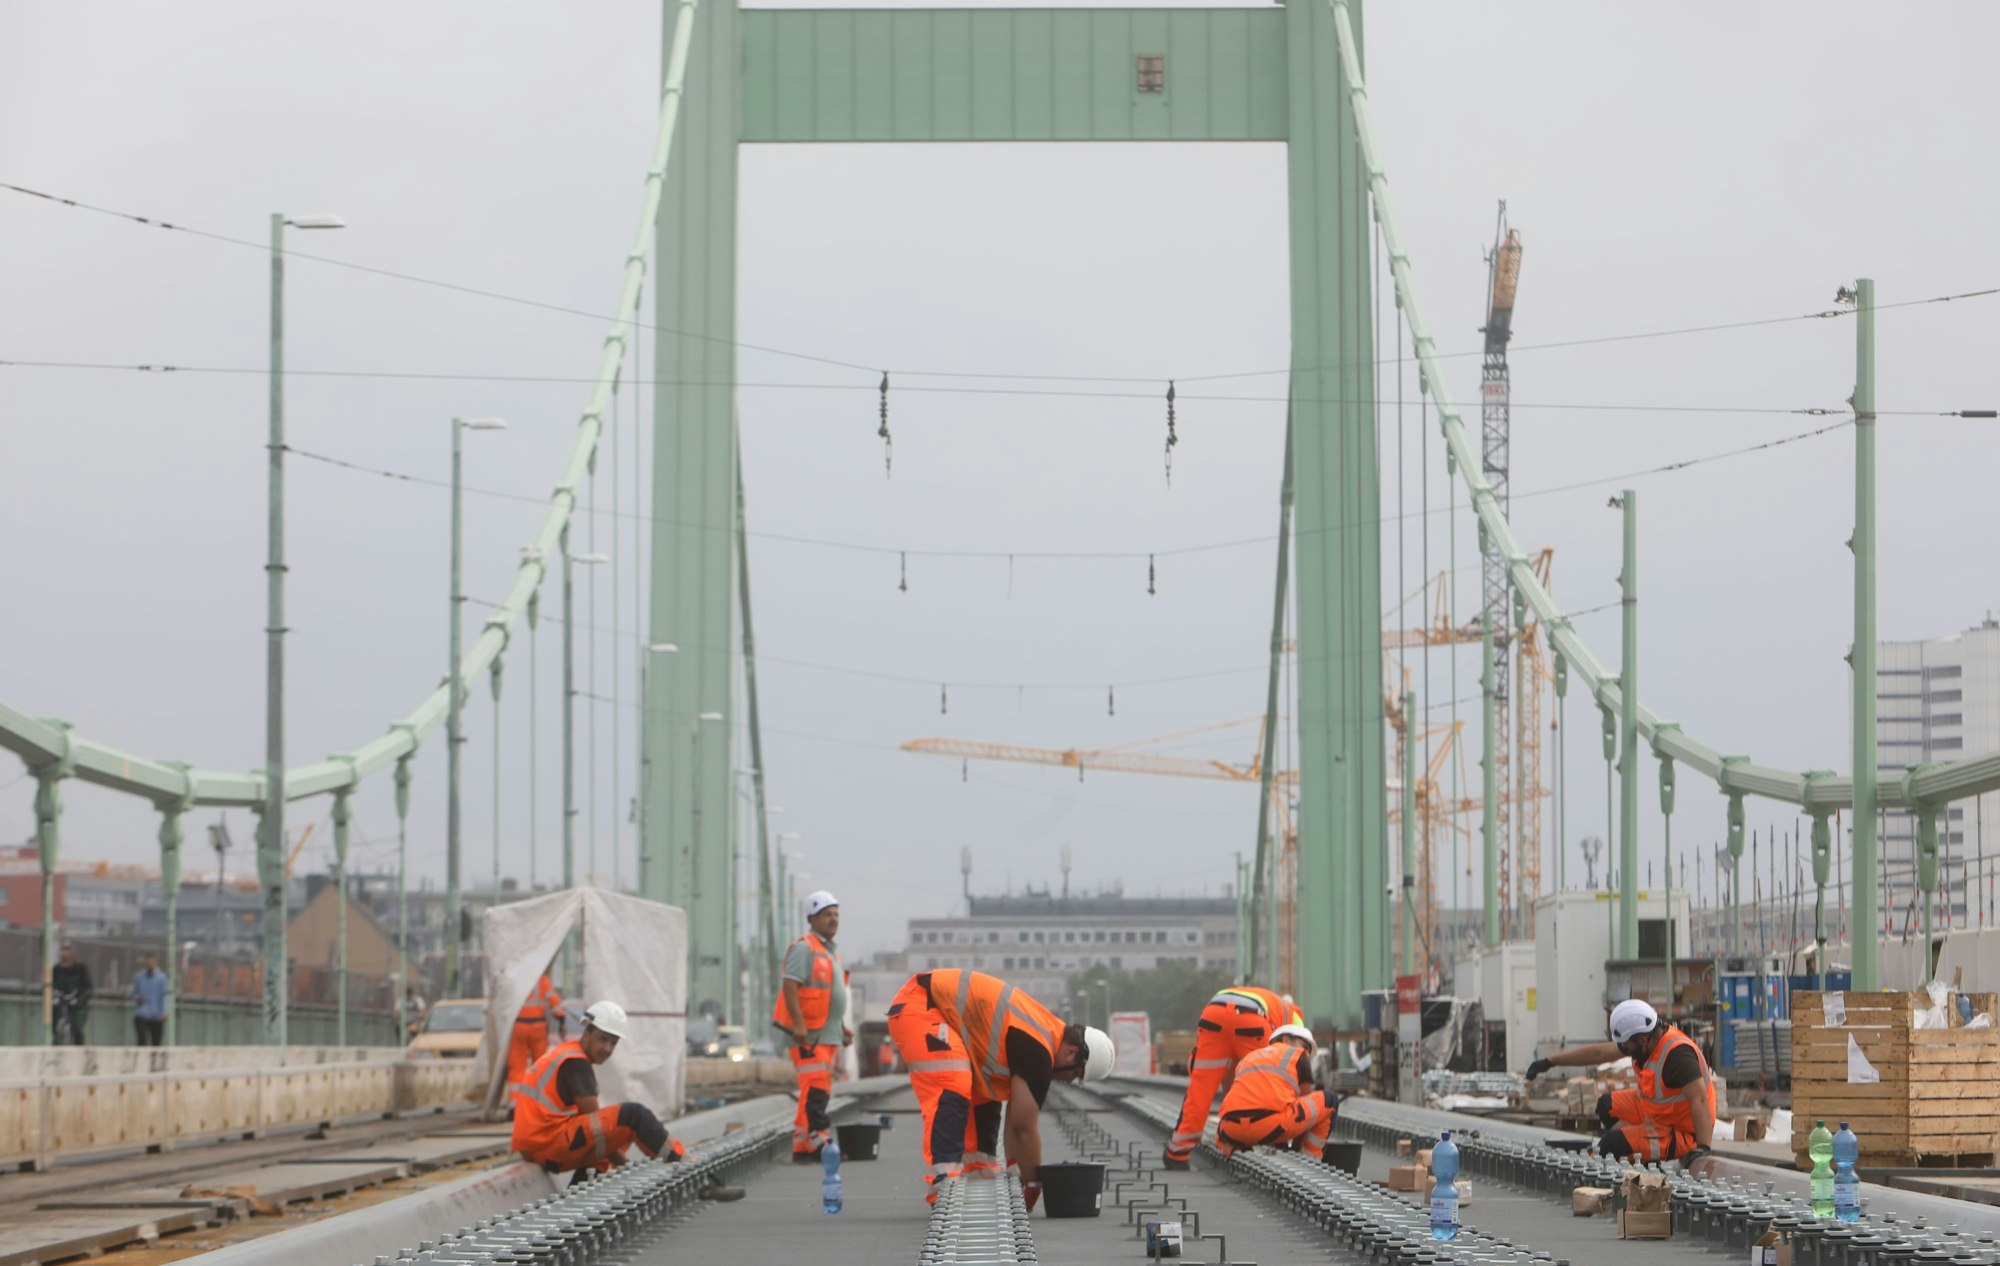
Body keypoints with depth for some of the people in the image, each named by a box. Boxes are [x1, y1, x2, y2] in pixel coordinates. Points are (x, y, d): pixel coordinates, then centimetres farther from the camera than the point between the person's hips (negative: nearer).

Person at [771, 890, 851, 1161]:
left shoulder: (829, 951, 22)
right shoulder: (804, 948, -9)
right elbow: (790, 986, -18)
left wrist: (843, 1027, 24)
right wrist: (798, 1024, -25)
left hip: (829, 1034, 9)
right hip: (809, 1034, -9)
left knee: (819, 1092, 8)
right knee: (815, 1090, -15)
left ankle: (802, 1148, 9)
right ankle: (818, 1139, -21)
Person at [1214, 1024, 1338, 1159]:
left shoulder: (1247, 1058, 34)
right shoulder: (1298, 1055, 22)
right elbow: (1307, 1102, 28)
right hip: (1273, 1127, -5)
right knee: (1330, 1101, 19)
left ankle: (1229, 1146, 7)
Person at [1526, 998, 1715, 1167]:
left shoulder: (1678, 1053, -30)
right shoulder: (1647, 1038, -2)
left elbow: (1699, 1101, -37)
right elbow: (1599, 1052, 9)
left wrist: (1702, 1149, -47)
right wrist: (1549, 1062, 13)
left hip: (1683, 1133, -10)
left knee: (1611, 1145, -21)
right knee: (1606, 1106, 20)